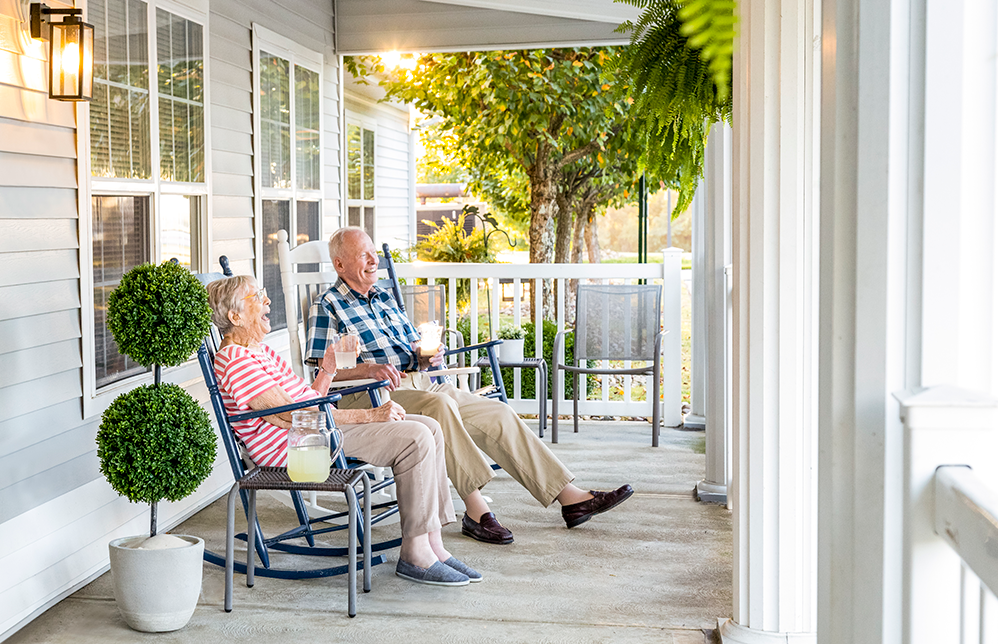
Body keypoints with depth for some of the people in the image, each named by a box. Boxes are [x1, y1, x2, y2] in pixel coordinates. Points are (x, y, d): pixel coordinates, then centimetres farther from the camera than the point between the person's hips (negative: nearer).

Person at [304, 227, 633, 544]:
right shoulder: (327, 306, 0)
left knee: (498, 414, -7)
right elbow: (321, 370, -10)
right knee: (440, 404, -37)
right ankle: (476, 510, -36)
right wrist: (369, 368, -24)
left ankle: (571, 498, -7)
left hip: (419, 383, 8)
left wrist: (426, 356, 2)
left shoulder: (383, 298, 23)